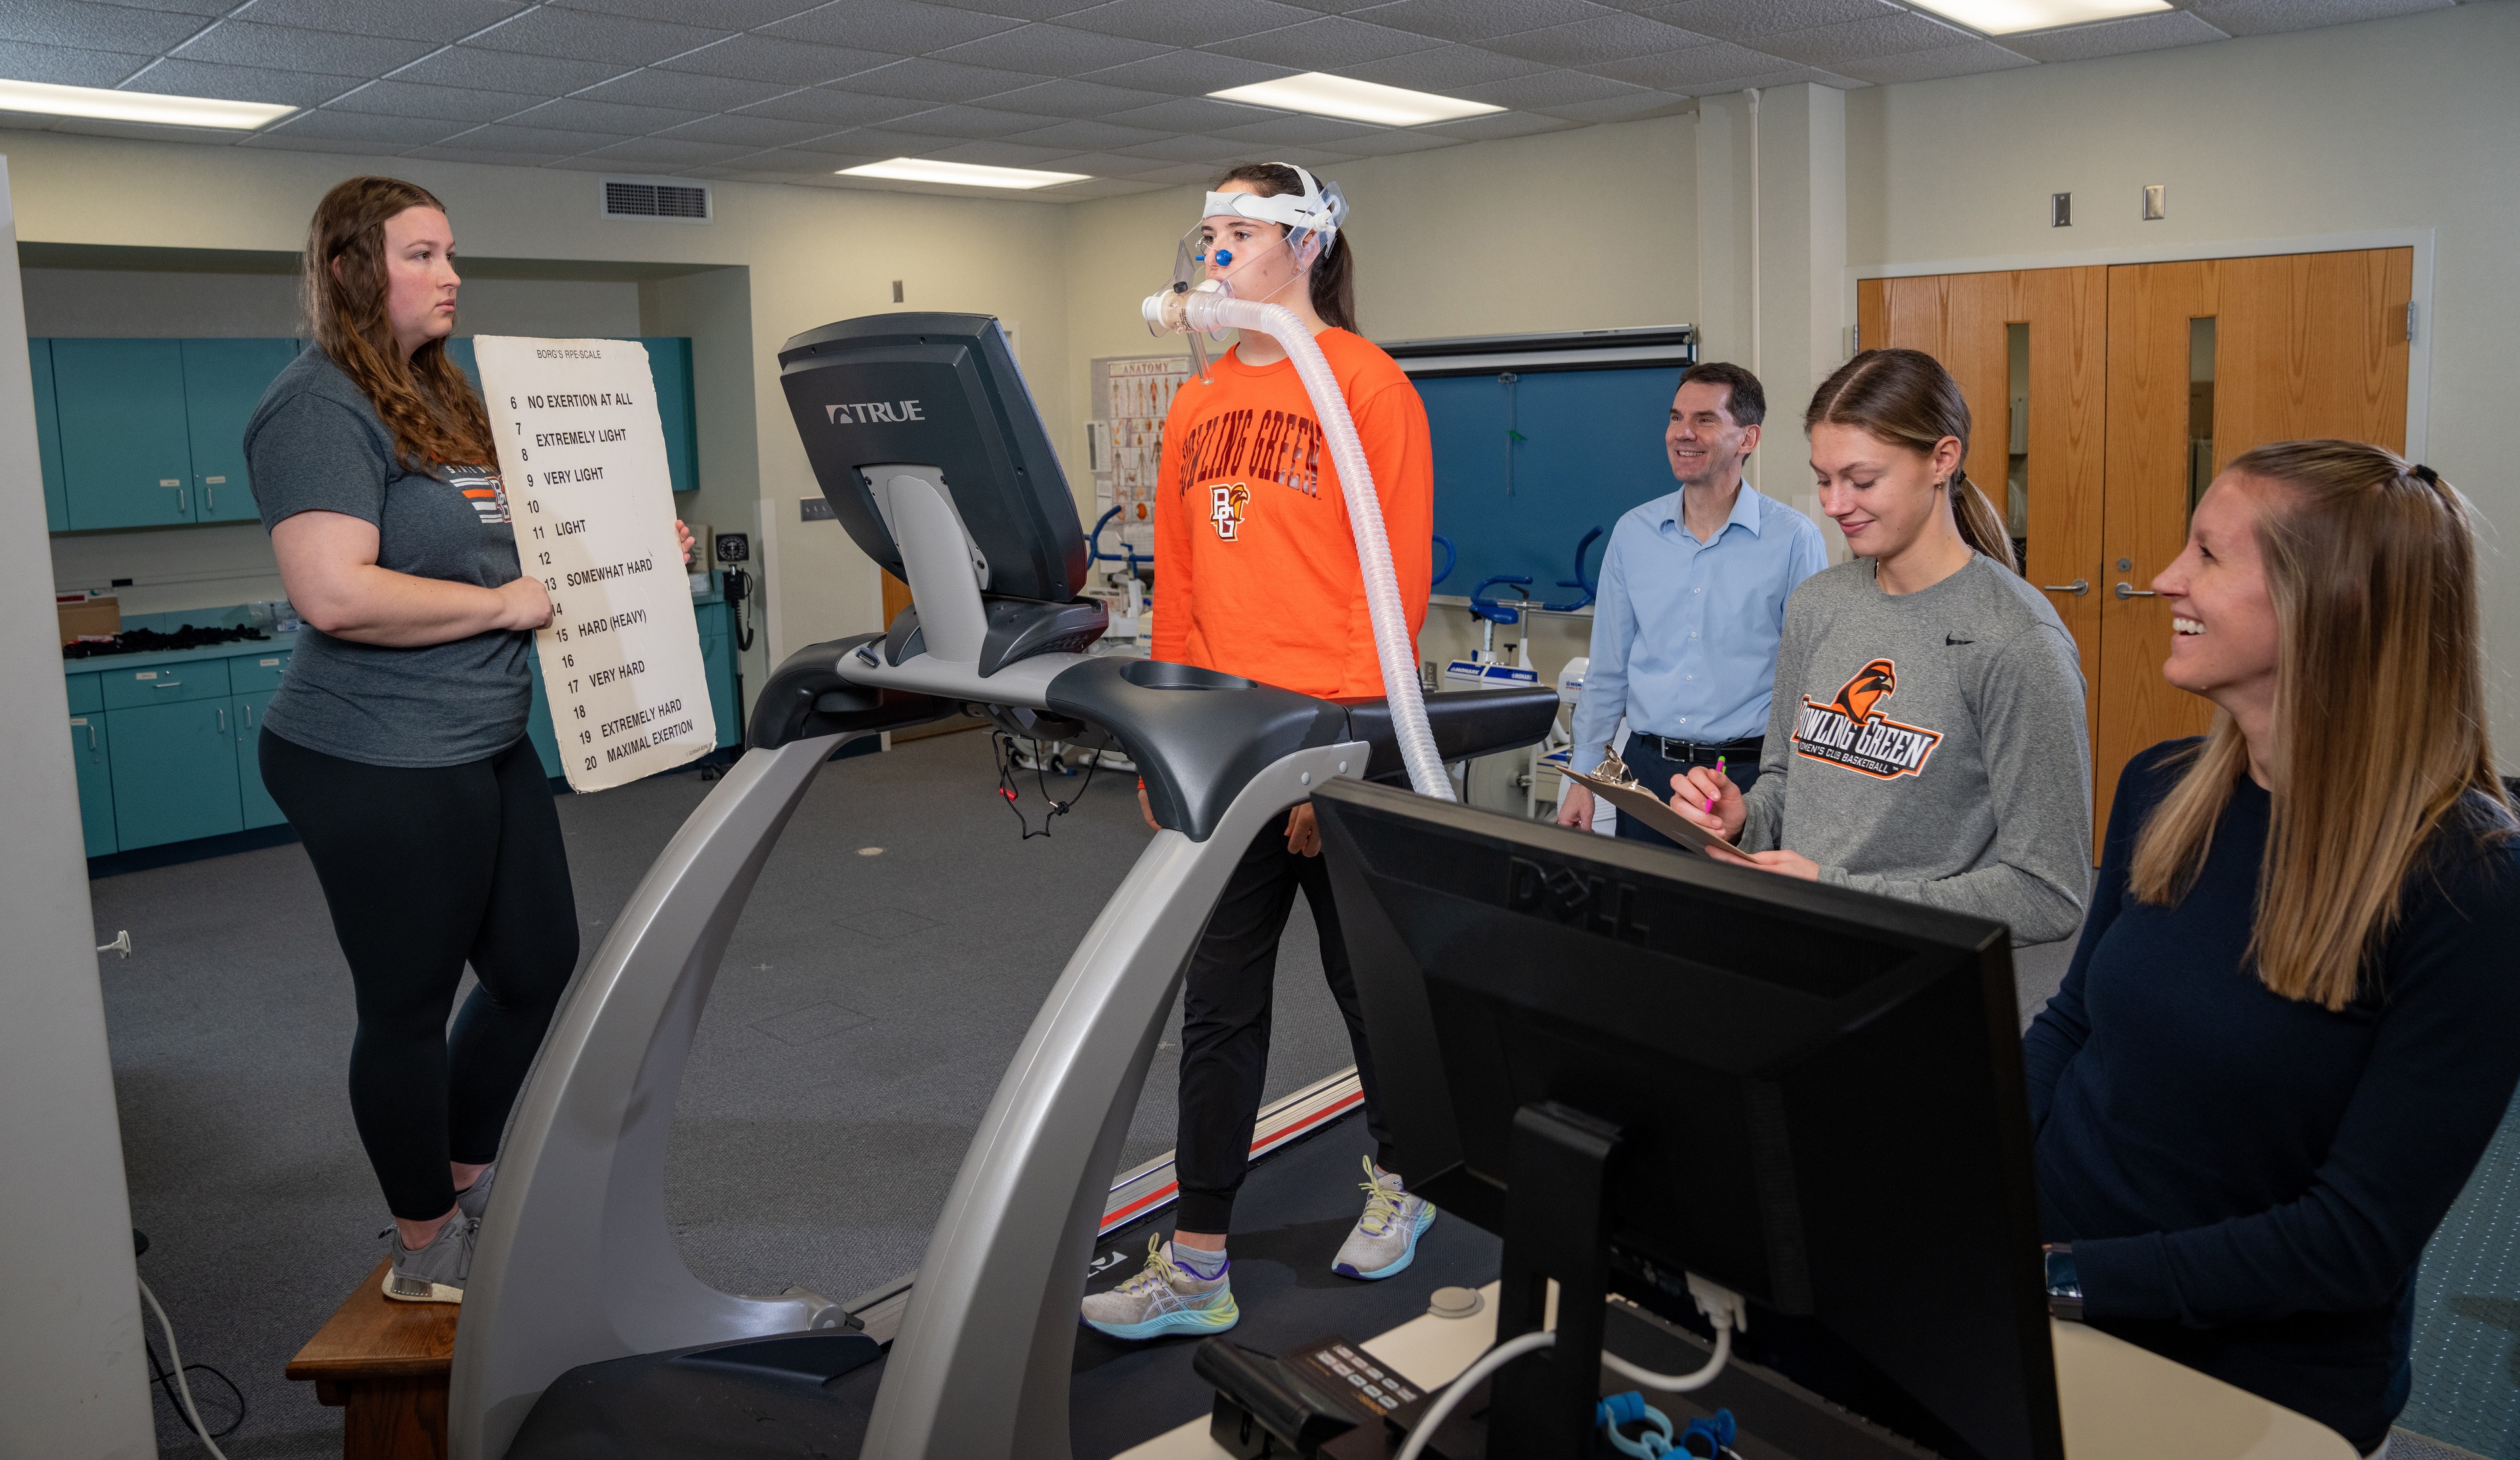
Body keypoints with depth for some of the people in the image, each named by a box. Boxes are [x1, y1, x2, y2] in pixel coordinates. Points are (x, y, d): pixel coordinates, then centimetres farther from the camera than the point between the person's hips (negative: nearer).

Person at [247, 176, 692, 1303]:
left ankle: (463, 1177, 38)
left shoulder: (443, 399, 15)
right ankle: (426, 1248, 24)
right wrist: (506, 602, -19)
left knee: (540, 971, 17)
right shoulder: (318, 407, -15)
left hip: (488, 747, 10)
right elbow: (336, 594, -27)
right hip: (379, 765, -10)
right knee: (411, 1006, 5)